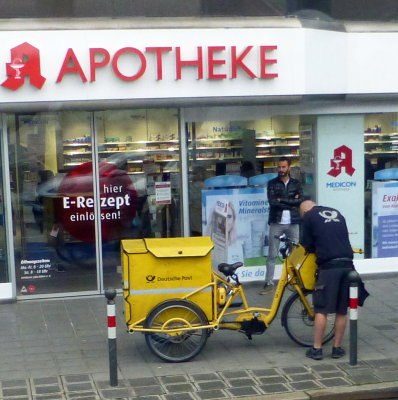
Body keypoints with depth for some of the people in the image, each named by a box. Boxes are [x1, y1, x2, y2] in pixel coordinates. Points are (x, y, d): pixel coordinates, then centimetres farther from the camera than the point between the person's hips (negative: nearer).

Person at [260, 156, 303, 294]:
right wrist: (291, 202, -10)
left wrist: (282, 200, -10)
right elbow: (272, 201, -9)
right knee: (272, 255, -2)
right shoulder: (272, 183, 6)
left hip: (293, 223, 1)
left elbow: (300, 200, -6)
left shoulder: (296, 184, 10)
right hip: (276, 222, -1)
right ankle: (269, 283, 2)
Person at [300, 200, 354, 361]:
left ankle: (316, 349, 4)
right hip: (347, 264, 5)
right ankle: (337, 348, 17)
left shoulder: (309, 216, 6)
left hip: (329, 266, -5)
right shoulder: (337, 214, 21)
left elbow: (307, 245, 7)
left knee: (321, 310, 1)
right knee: (342, 310, 11)